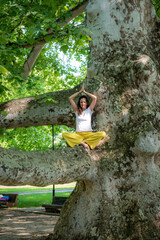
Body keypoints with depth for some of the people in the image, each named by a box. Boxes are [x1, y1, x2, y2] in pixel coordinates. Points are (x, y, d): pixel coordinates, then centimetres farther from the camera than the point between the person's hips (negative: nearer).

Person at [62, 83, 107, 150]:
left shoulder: (89, 110, 12)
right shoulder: (77, 111, 16)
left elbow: (95, 98, 2)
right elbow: (70, 98, 11)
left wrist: (84, 92, 10)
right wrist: (80, 91, 13)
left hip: (89, 134, 0)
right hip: (78, 134, 0)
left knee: (103, 134, -30)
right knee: (64, 134, -28)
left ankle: (81, 142, -29)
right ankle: (83, 143, -34)